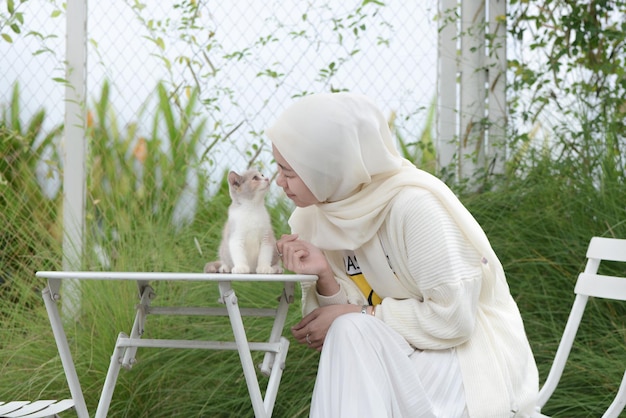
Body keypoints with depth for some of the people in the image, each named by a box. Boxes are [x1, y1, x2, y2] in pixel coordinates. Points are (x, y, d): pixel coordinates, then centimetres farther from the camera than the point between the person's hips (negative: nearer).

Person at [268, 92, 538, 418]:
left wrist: (360, 316, -18)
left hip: (479, 361, -6)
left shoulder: (415, 205, -23)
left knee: (351, 335, -25)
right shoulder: (329, 212, -2)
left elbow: (455, 318, -23)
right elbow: (353, 312, 0)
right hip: (411, 355, 6)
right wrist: (325, 277, -19)